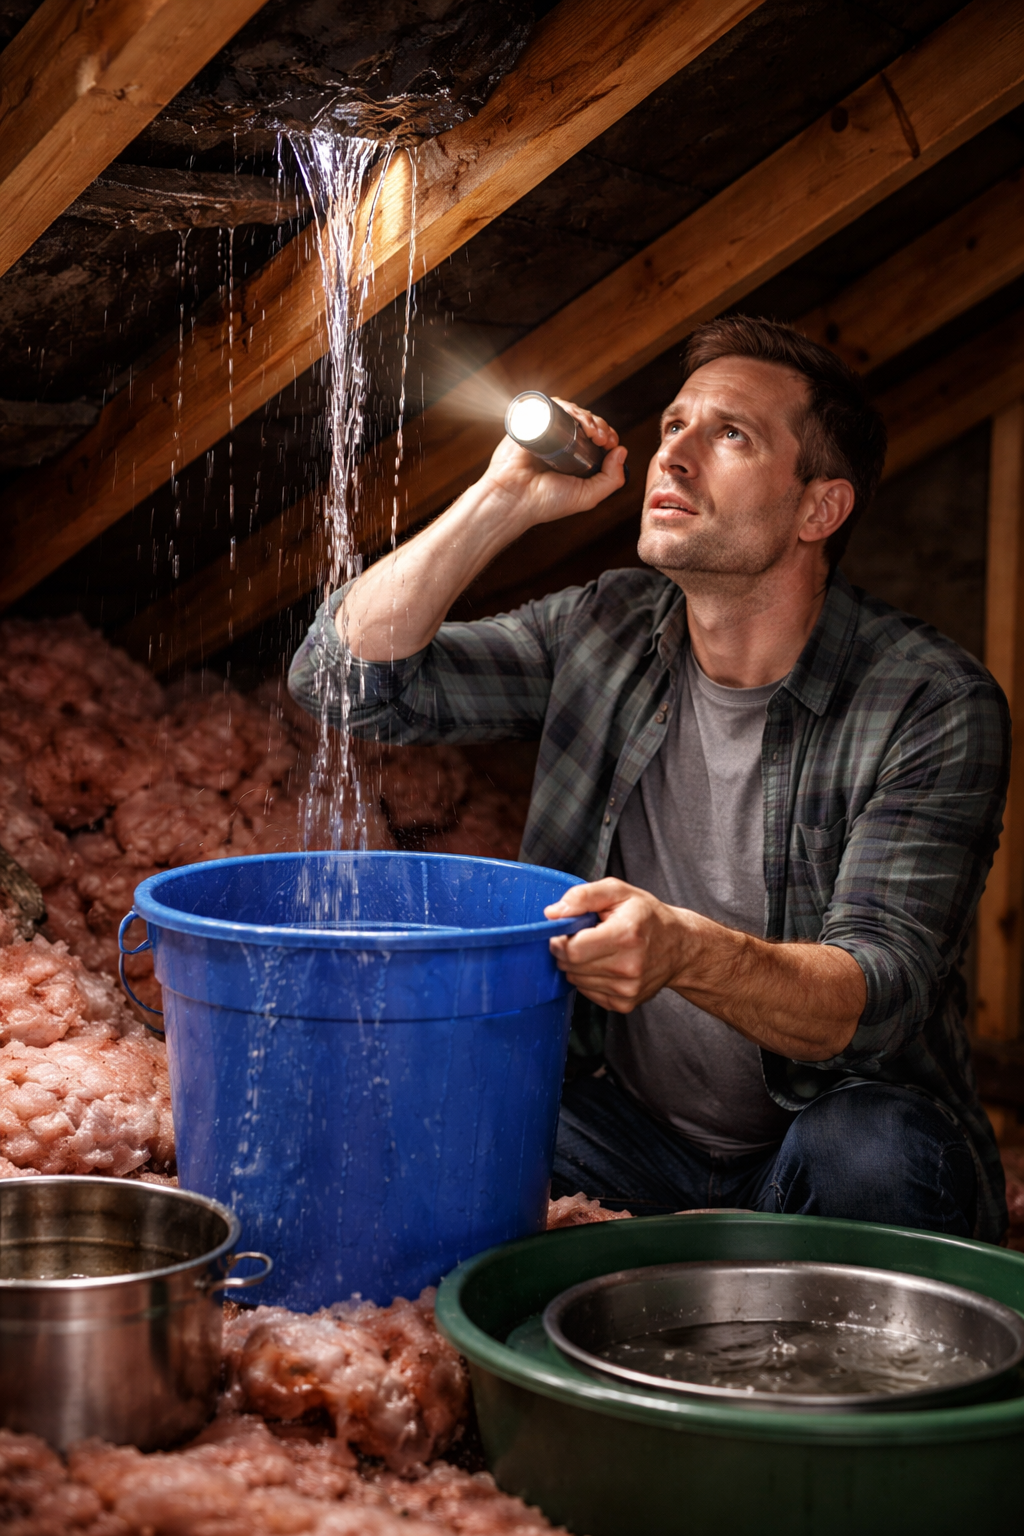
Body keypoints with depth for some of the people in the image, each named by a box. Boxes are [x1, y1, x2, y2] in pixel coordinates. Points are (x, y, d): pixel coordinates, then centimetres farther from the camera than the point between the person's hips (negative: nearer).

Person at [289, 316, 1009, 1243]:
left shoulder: (933, 704, -13)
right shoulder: (603, 635, 2)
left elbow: (879, 999, -23)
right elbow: (350, 674, -2)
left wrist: (687, 954, -43)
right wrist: (504, 501, -11)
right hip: (620, 1126, 3)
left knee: (878, 1151, -36)